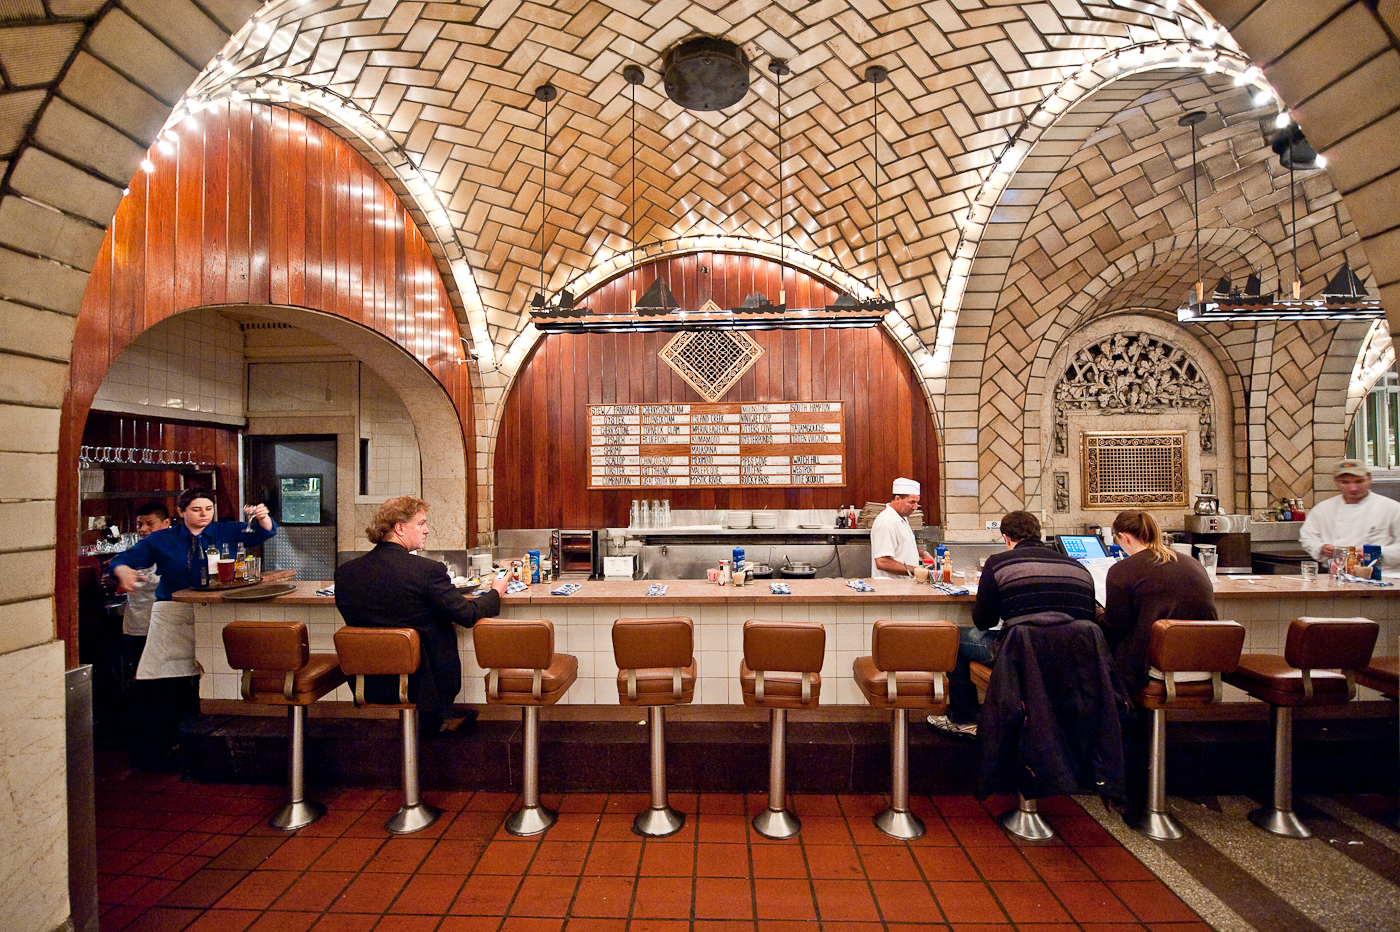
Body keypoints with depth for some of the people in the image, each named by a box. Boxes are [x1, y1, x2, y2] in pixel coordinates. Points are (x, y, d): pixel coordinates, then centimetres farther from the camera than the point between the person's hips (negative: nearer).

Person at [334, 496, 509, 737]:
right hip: (418, 684, -5)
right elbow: (467, 615, -16)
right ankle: (434, 720, 44)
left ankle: (435, 720, 41)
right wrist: (495, 593, 4)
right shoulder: (426, 570, -22)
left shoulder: (345, 572, -6)